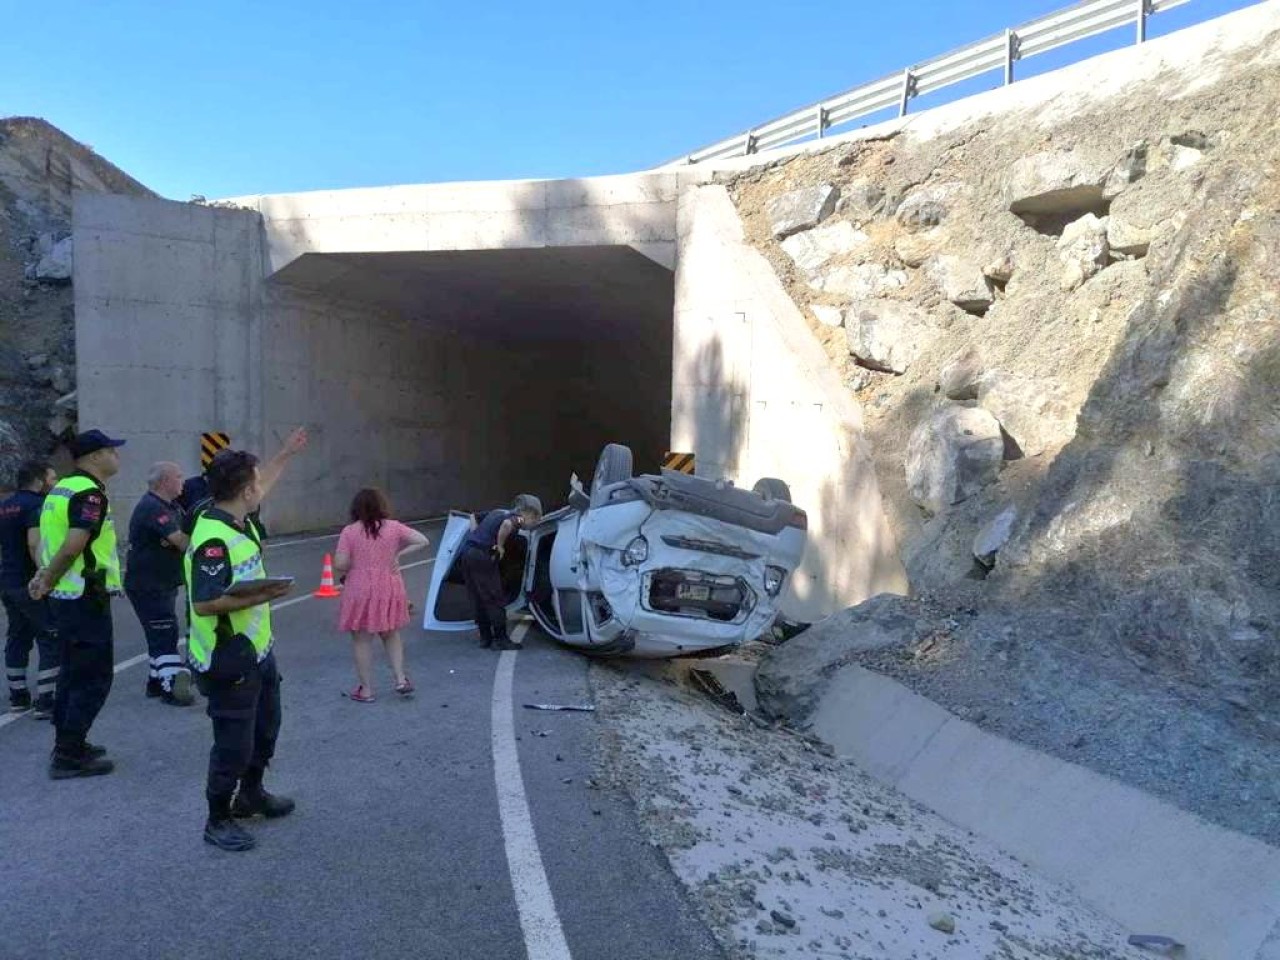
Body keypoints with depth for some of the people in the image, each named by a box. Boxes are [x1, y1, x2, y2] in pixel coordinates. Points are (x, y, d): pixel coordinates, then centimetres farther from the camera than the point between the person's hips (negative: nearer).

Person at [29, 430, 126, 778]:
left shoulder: (62, 488, 13)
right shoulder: (90, 493, -18)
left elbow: (50, 540, 17)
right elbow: (72, 547, -26)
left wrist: (45, 577, 8)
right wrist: (47, 581, -13)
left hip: (66, 595, 10)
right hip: (86, 597, -10)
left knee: (73, 671, 19)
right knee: (95, 677, -2)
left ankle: (68, 744, 28)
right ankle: (69, 756, 2)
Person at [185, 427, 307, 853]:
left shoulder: (238, 520, 2)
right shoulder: (213, 540, -26)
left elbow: (259, 487, 24)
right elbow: (203, 604, -30)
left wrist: (286, 455, 30)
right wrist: (255, 597, -31)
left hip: (257, 652, 10)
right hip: (228, 662, -10)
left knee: (265, 729, 25)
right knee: (233, 744, 2)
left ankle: (251, 795, 43)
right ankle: (218, 820, 20)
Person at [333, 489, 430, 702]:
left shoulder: (349, 531, -9)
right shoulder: (394, 527, -3)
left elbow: (340, 565, -13)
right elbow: (423, 542, -6)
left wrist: (352, 568, 8)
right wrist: (399, 553, 0)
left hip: (360, 591, -2)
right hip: (389, 590, 3)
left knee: (362, 640, 9)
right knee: (391, 635, 21)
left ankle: (366, 690, 16)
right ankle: (401, 679, 15)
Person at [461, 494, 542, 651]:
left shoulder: (498, 512, 23)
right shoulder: (517, 518, -2)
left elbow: (474, 517, 35)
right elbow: (507, 524, -27)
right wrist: (500, 545, -14)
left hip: (467, 550, 8)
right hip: (482, 556, -8)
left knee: (478, 599, 14)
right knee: (495, 600, 0)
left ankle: (485, 637, 21)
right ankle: (501, 639, 4)